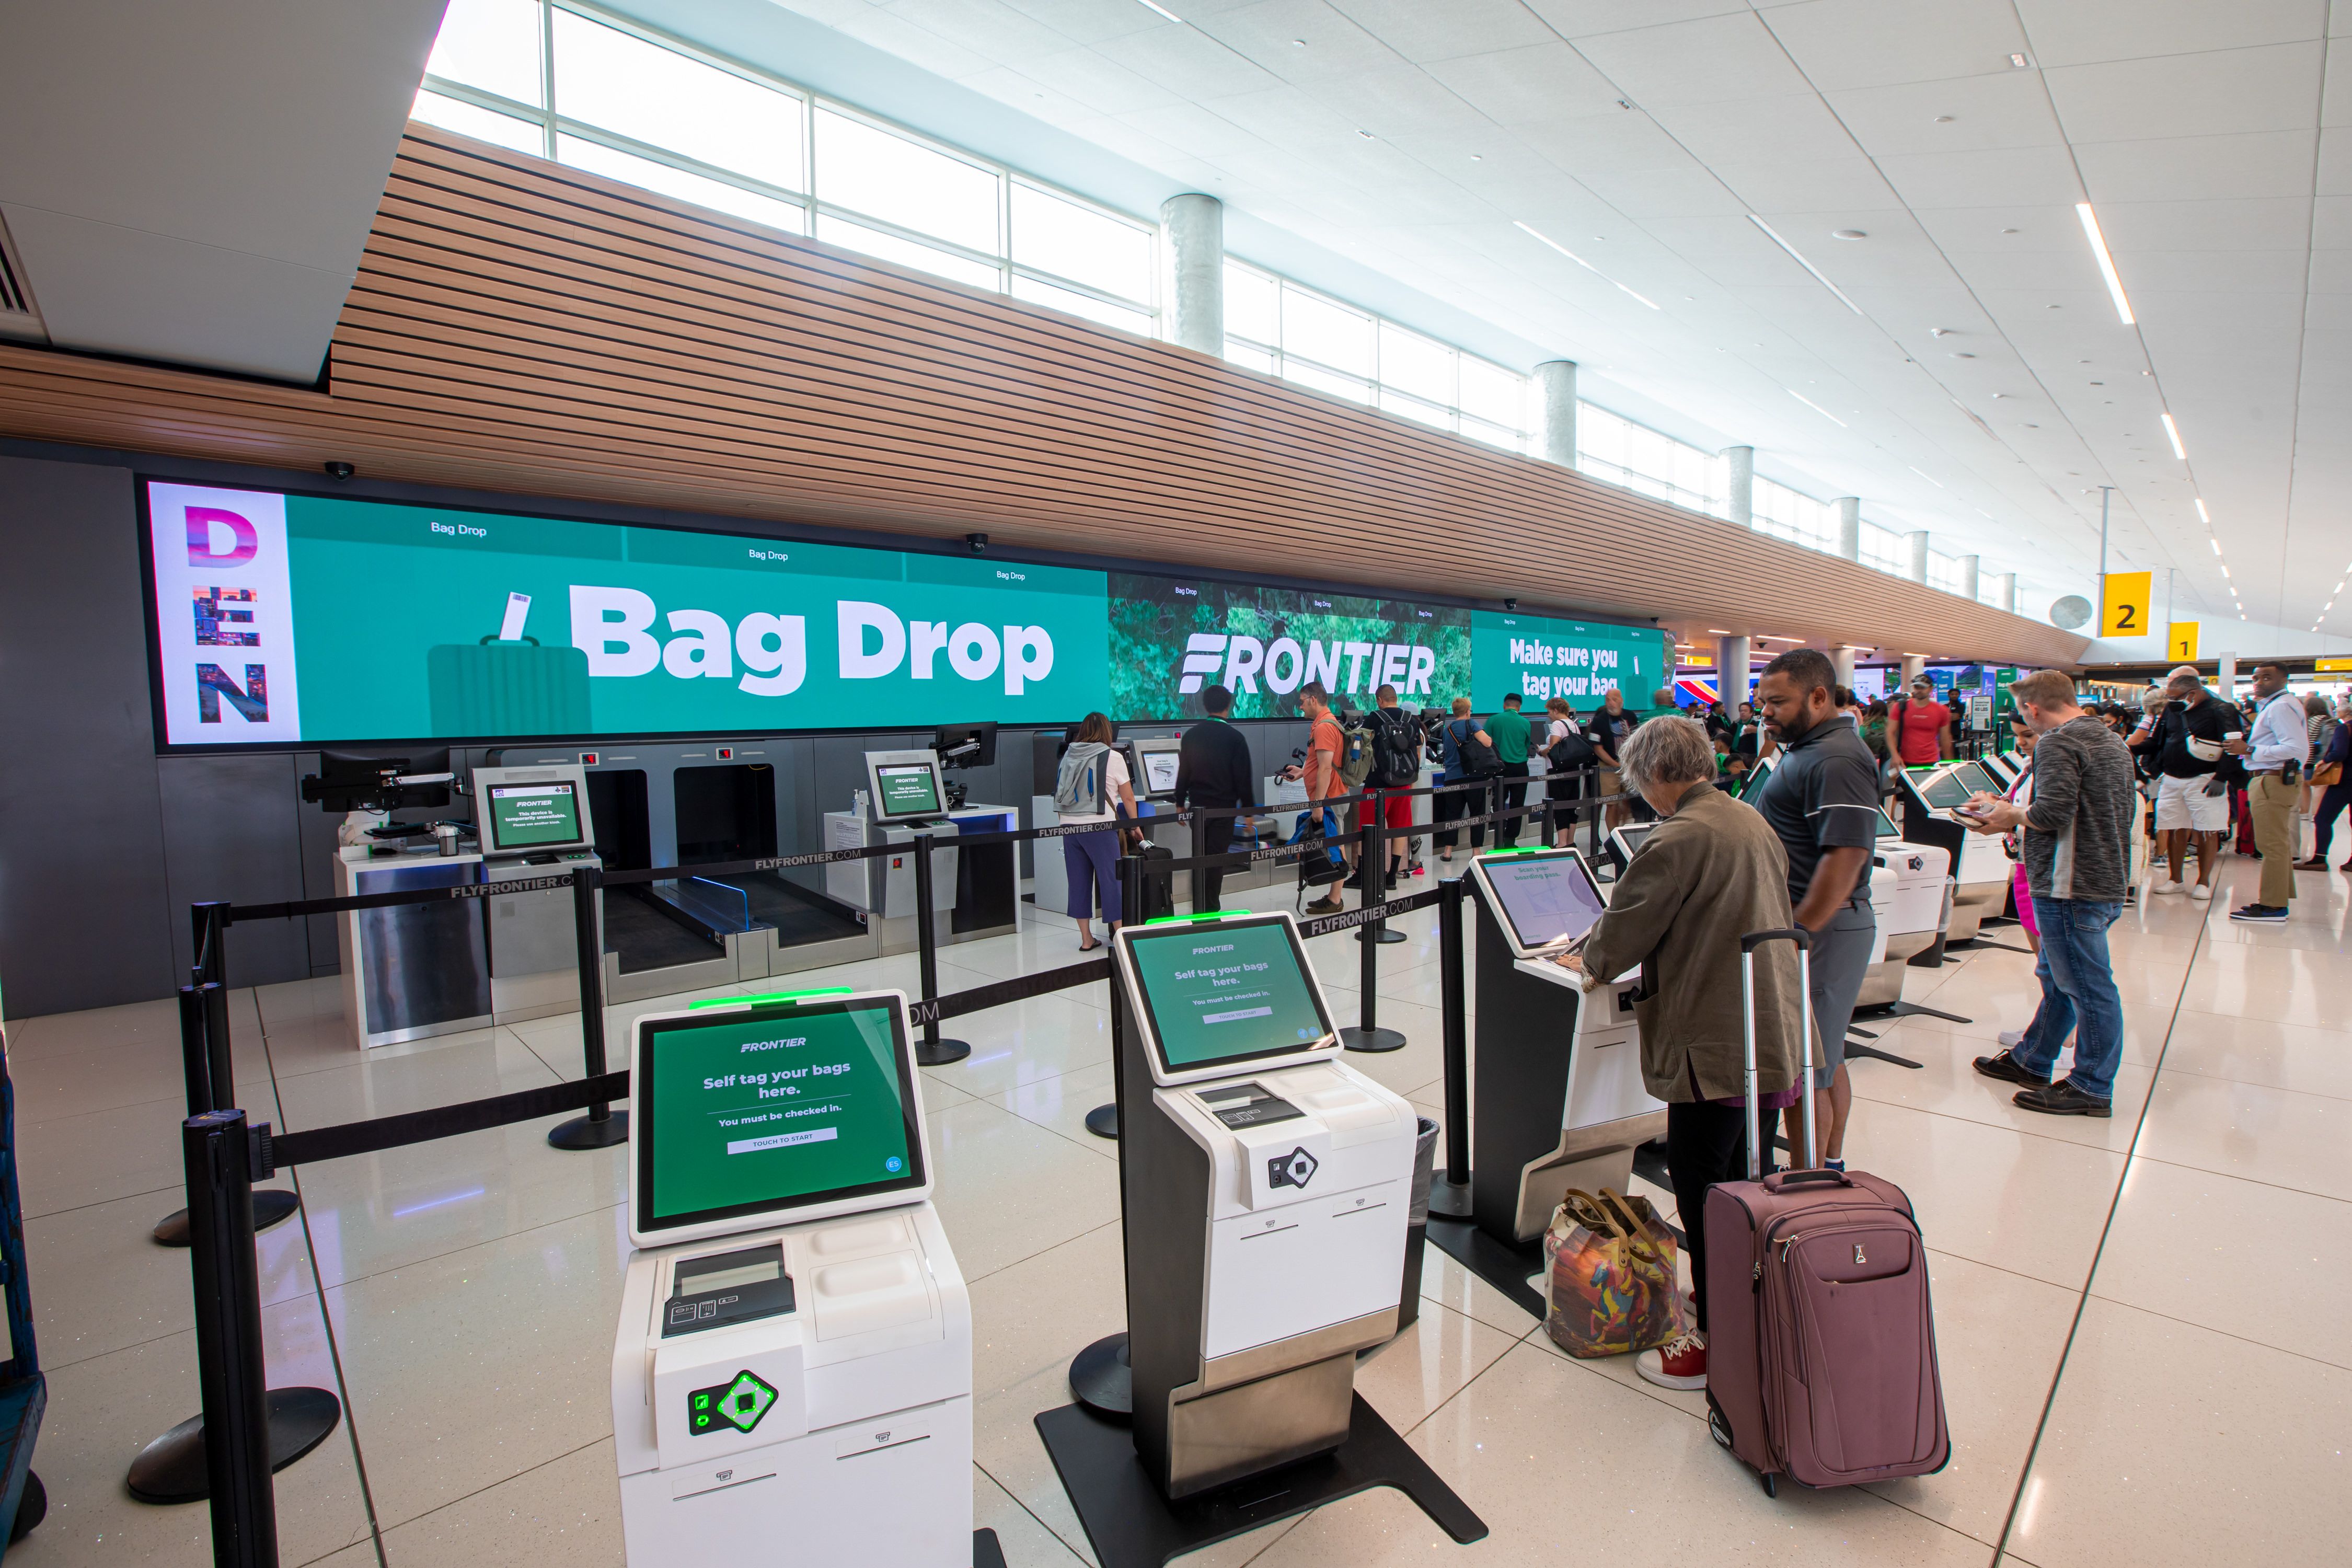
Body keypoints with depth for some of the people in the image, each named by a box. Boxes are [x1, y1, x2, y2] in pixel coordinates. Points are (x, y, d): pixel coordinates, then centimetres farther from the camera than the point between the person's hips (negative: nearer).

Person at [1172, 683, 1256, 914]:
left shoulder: (1191, 735, 2)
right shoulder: (1234, 737, -10)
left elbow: (1183, 773, 8)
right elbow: (1244, 778, -9)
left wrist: (1180, 803, 17)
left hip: (1197, 806, 4)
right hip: (1224, 808, -4)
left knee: (1199, 858, 14)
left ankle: (1198, 909, 21)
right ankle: (1210, 910, 2)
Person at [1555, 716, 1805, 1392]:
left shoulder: (1680, 838, -19)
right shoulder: (1753, 823, 10)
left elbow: (1627, 926, -15)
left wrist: (1589, 963, 6)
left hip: (1715, 1045, -10)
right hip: (1772, 1035, 10)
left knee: (1702, 1190, 2)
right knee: (1747, 1178, 22)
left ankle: (1716, 1343, 12)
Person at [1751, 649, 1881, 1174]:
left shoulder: (1836, 761, -18)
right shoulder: (1807, 750, 14)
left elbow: (1845, 858, -25)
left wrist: (1797, 936, -24)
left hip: (1821, 928, -10)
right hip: (1814, 922, 10)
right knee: (1826, 1059, 20)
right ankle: (1831, 1166, 33)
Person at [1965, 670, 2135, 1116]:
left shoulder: (2058, 743, -16)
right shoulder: (2112, 740, 15)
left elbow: (2052, 812, -26)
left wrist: (2011, 815, -6)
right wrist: (2014, 811, 16)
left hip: (2073, 887, -10)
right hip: (2107, 880, 10)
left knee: (2088, 987, 0)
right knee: (2056, 977, 19)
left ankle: (2092, 1088, 10)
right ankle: (2030, 1061, 31)